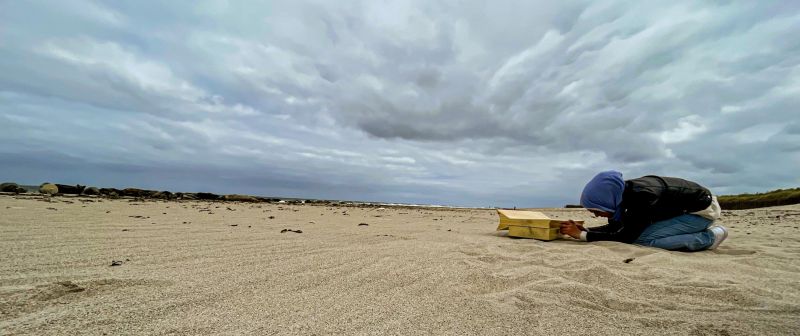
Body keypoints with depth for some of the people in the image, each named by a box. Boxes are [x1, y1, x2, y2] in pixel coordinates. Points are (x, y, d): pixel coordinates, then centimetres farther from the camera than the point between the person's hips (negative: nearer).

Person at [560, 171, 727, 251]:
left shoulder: (643, 196, -35)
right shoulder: (625, 192, -12)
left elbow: (626, 237, -32)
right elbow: (616, 226, 0)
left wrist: (582, 235, -32)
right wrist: (586, 230, -15)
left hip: (702, 210, -8)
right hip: (683, 209, 8)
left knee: (641, 239, -25)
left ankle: (708, 237, -6)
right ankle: (698, 230, 12)